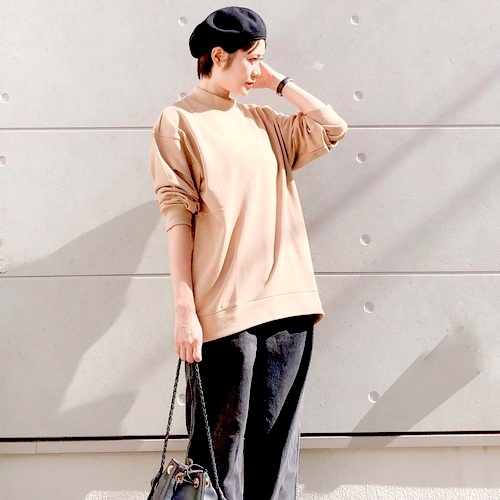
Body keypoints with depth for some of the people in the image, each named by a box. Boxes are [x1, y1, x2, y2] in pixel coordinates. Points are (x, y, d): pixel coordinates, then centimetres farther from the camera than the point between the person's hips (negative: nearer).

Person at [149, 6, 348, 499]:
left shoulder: (263, 120, 19)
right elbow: (177, 216, -6)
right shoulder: (180, 120, 2)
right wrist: (185, 308, -12)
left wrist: (277, 82, 14)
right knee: (223, 445, -3)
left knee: (276, 443, 8)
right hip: (224, 309, -5)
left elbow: (333, 128, 13)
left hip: (287, 304, 6)